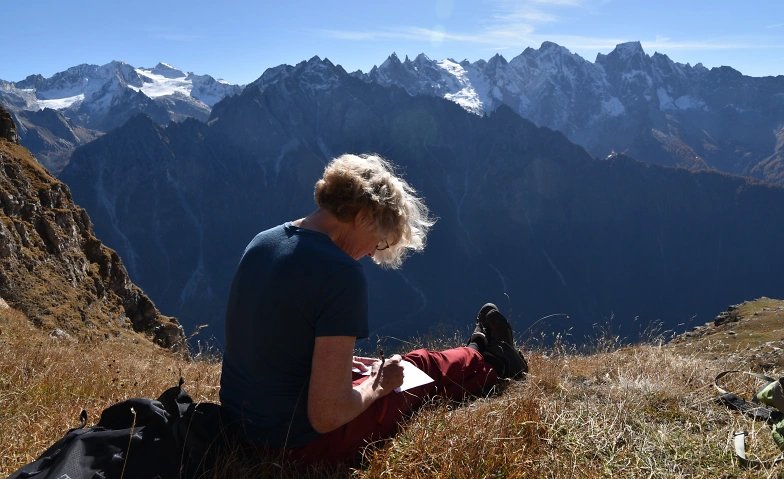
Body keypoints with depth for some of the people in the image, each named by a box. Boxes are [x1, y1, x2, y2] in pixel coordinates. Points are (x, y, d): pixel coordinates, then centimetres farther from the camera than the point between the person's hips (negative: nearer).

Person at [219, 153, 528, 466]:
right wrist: (376, 386, -8)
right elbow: (327, 416, -28)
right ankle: (489, 361, 49)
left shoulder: (261, 242, -1)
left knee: (410, 363, 27)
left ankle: (478, 354, 53)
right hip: (301, 441, -7)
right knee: (425, 369, 19)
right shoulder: (341, 273, -28)